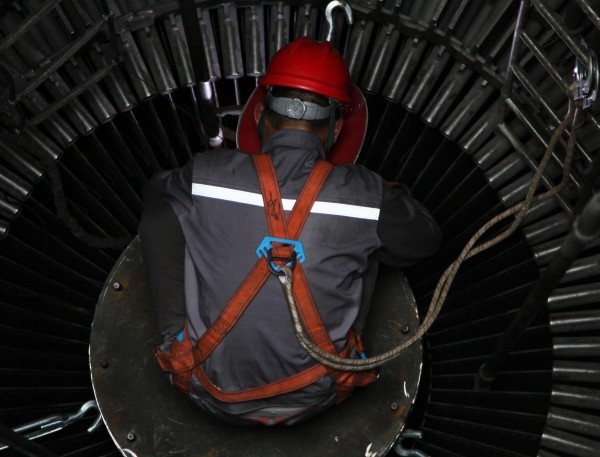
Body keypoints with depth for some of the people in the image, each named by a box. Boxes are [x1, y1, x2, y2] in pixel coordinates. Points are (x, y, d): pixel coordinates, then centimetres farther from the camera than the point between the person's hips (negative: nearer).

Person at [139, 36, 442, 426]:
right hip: (310, 402, 1)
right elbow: (426, 240, 7)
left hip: (213, 395, 0)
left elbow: (156, 188, 11)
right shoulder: (365, 195, -16)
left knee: (161, 210, 9)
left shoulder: (206, 176, -15)